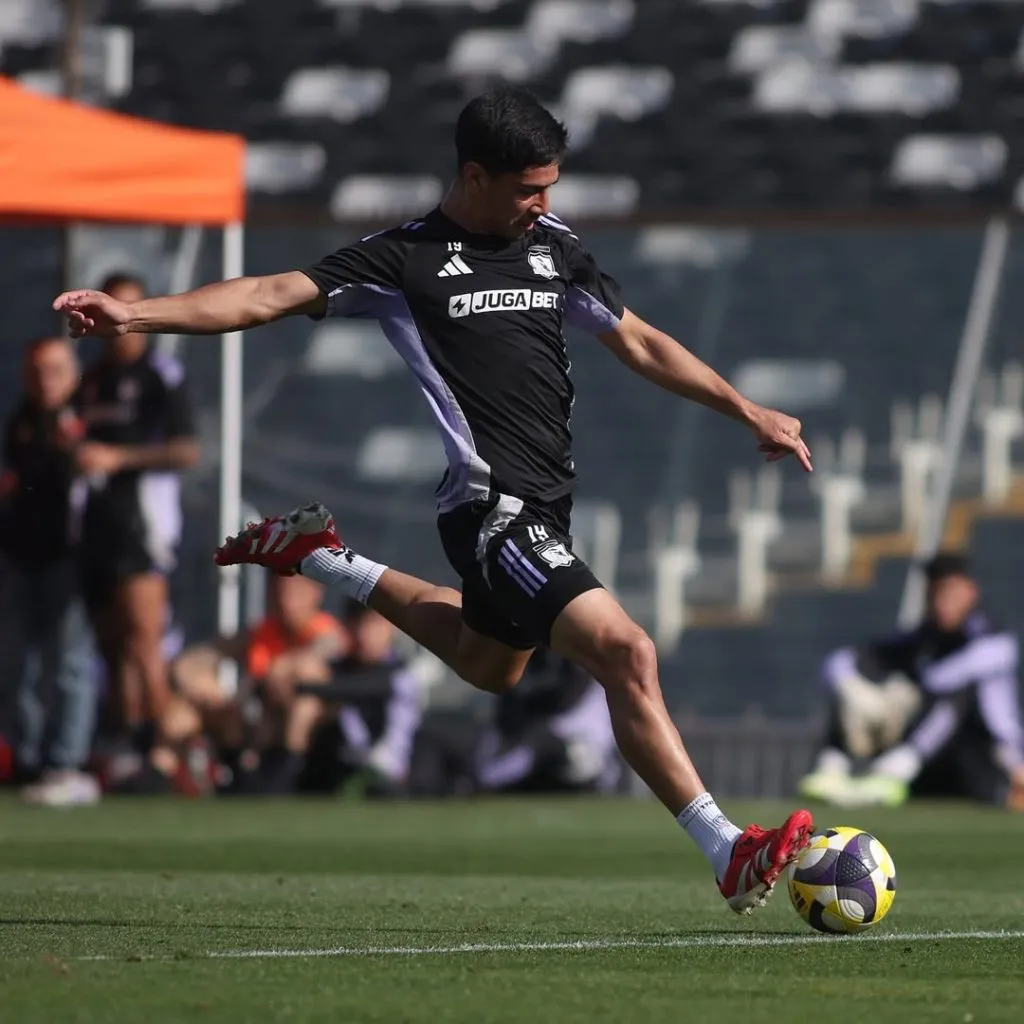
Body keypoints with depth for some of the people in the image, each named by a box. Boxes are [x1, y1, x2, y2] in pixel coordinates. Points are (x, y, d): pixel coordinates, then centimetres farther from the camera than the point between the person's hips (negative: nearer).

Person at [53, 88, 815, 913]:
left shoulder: (555, 248, 12)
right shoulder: (407, 260, -5)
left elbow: (641, 344, 21)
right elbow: (274, 295, -12)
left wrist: (750, 412, 21)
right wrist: (137, 313, -23)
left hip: (545, 505, 9)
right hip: (495, 505, -9)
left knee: (488, 665, 29)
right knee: (627, 653, -21)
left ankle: (322, 560, 40)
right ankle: (730, 855, -21)